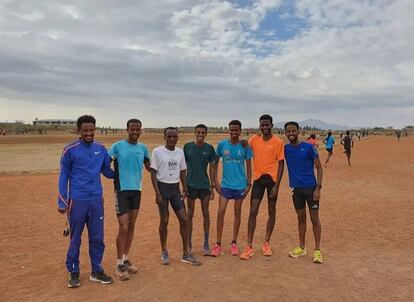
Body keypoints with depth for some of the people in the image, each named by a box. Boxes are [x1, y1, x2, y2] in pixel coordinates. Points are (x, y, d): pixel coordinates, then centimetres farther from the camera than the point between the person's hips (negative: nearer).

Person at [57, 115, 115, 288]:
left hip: (97, 200, 4)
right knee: (75, 239, 9)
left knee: (97, 238, 10)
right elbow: (63, 176, -2)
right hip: (77, 201, -3)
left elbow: (108, 172, 15)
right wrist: (62, 202, -4)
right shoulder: (70, 150, -6)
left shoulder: (101, 149, 5)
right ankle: (73, 272, 25)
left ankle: (97, 271, 24)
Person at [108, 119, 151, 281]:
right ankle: (119, 264, 9)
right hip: (122, 190, -5)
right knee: (123, 227, -5)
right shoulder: (117, 146, -7)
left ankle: (126, 259, 26)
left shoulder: (143, 148, 6)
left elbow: (149, 167, 18)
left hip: (137, 190, 5)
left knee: (131, 226, 12)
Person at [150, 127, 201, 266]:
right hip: (163, 187, -4)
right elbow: (153, 173, -8)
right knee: (164, 220, 3)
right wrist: (157, 193, -13)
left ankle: (186, 254, 12)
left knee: (184, 219, 1)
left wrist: (185, 189, 5)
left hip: (175, 188, 4)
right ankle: (164, 252, 22)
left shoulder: (180, 152, 6)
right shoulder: (157, 151, -7)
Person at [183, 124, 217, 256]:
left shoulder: (209, 148, 1)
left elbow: (212, 167, 4)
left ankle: (206, 244, 16)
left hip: (204, 185, 0)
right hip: (191, 185, 0)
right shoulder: (187, 146, -1)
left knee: (206, 213, 6)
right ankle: (189, 243, 19)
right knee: (190, 214, 7)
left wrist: (212, 186, 0)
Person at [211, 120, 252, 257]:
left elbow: (249, 165, 3)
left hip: (240, 185, 0)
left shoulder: (245, 146, -5)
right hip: (225, 184, 0)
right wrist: (216, 181, 0)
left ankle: (234, 243, 23)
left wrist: (249, 184, -1)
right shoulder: (222, 144, -3)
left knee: (237, 212, 10)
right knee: (221, 212, -2)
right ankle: (218, 244, 10)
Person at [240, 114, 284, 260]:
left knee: (271, 211, 8)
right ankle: (249, 246, 2)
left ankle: (266, 243, 23)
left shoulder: (278, 142, -6)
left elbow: (281, 164, -6)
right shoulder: (254, 139, 2)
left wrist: (276, 185, -12)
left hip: (272, 178, -1)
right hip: (258, 178, 1)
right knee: (253, 211, -4)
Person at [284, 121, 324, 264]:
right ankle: (301, 247, 24)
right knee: (301, 217, 13)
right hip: (296, 188, 4)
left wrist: (318, 187, -12)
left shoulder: (308, 147, -9)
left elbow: (319, 167, -6)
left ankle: (317, 250, 13)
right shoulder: (285, 149, 2)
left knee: (314, 218, 3)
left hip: (311, 187, -3)